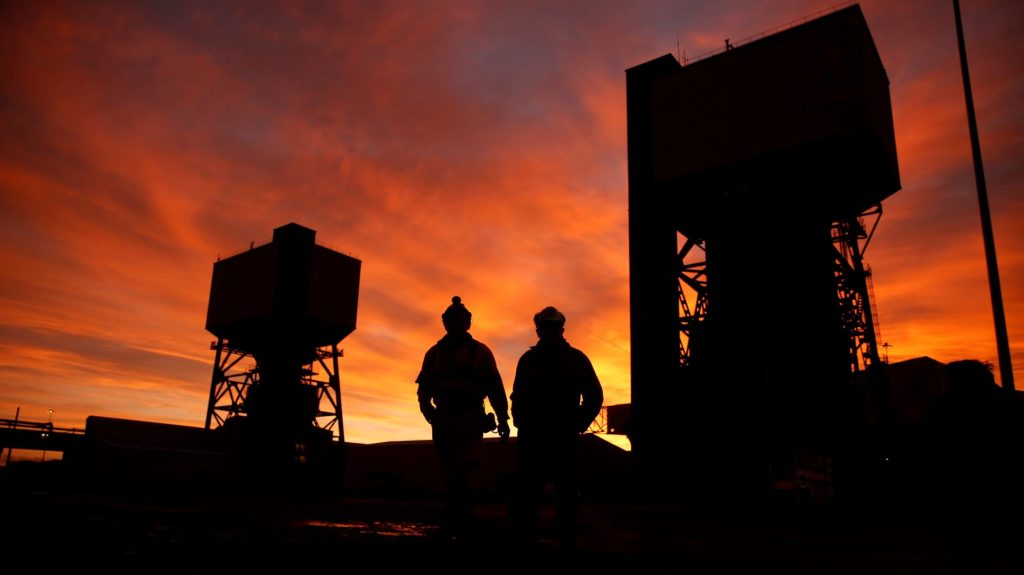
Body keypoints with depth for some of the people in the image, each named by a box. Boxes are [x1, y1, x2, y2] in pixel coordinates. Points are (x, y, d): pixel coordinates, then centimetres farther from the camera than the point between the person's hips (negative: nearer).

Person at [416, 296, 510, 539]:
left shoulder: (480, 352, 4)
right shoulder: (434, 353, 13)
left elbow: (495, 388, 1)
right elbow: (424, 388, 8)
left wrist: (503, 419, -3)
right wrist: (427, 408, -11)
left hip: (469, 422, -4)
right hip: (442, 422, 4)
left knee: (457, 475, -12)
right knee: (453, 475, 9)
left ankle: (452, 527, -9)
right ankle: (463, 525, 20)